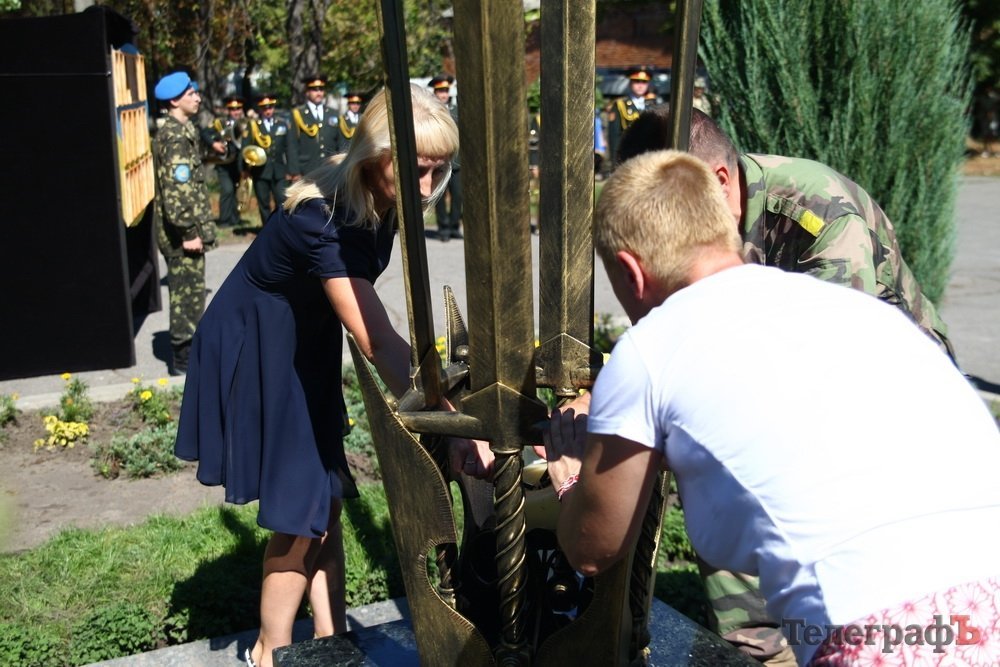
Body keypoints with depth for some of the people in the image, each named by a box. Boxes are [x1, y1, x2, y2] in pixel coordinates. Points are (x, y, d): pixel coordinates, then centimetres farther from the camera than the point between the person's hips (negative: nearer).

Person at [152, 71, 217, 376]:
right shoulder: (177, 136, -16)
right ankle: (184, 359, 7)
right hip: (182, 233, -10)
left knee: (188, 292, 17)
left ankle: (188, 350, 28)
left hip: (183, 230, 10)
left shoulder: (180, 130, 15)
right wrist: (189, 232, -22)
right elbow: (177, 190, -24)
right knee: (188, 292, -2)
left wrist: (197, 228, 21)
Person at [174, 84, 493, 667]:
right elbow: (380, 343, -41)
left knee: (326, 499, 9)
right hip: (256, 354, -7)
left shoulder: (378, 202, -10)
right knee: (302, 509, 0)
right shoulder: (323, 220, -35)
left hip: (306, 349, 7)